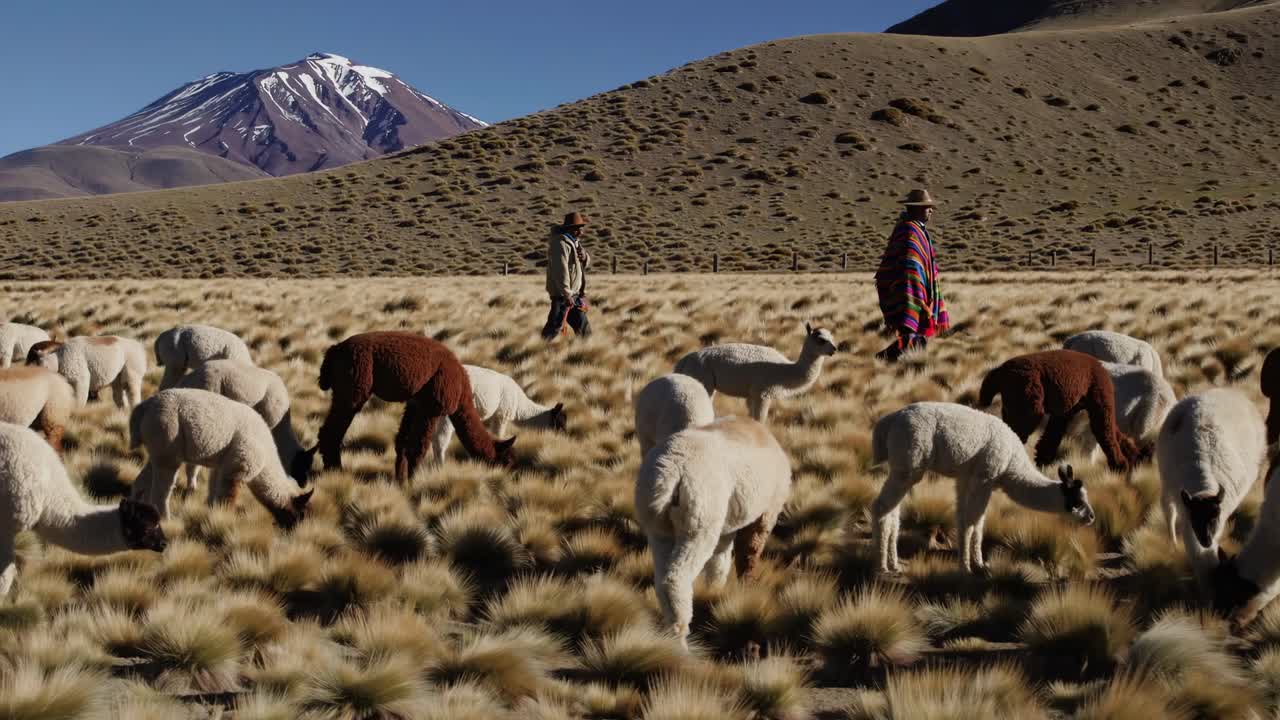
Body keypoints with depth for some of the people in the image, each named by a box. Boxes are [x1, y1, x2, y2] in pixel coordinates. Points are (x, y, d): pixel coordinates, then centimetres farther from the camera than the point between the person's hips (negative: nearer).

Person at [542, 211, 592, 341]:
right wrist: (567, 294, -25)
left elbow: (587, 261, 17)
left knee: (582, 323, 17)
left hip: (574, 293, 10)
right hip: (562, 294, -10)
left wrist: (584, 256, -8)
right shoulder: (561, 243, -20)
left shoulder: (574, 241, 11)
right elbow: (560, 271, -25)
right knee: (555, 326, -8)